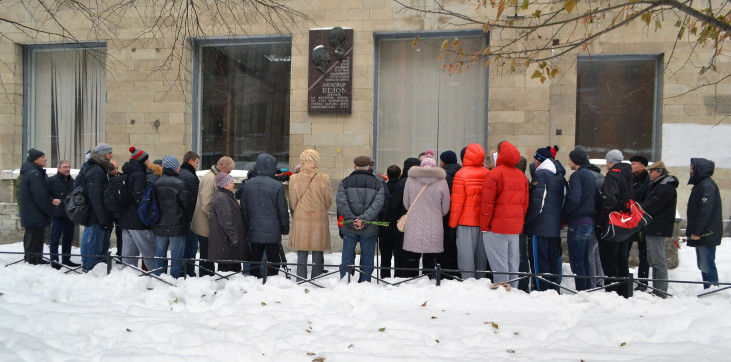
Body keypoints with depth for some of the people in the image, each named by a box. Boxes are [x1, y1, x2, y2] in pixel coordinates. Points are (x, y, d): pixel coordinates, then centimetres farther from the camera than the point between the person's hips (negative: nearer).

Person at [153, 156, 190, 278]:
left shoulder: (157, 183, 3)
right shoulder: (178, 183, -14)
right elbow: (186, 203, -10)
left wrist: (156, 222, 18)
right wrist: (189, 219, 6)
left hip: (160, 226, 6)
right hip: (176, 226, -5)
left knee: (160, 254, 15)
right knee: (176, 255, 2)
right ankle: (176, 278, 6)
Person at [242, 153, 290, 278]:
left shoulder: (248, 184, 2)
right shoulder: (277, 186, -11)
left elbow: (243, 208, 6)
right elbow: (283, 210, -7)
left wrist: (246, 227, 15)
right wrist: (285, 229, 5)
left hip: (253, 231, 4)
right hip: (273, 231, -4)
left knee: (255, 259, 13)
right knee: (274, 259, 5)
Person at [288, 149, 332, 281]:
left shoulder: (294, 179, -6)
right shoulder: (323, 179, -8)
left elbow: (292, 203, 2)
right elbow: (328, 202, 1)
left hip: (300, 221, 1)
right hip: (319, 221, -1)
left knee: (301, 255, 10)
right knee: (317, 256, 9)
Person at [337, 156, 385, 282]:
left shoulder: (345, 182, 3)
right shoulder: (377, 183, 3)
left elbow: (341, 203, -11)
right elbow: (377, 204, -12)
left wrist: (352, 219, -14)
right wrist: (363, 218, -18)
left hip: (349, 228, 1)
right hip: (369, 229, 0)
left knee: (347, 258, 10)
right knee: (367, 260, 10)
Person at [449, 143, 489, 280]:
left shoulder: (461, 174, -10)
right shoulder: (488, 174, 2)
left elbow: (457, 202, -10)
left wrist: (452, 223, -2)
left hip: (466, 222, -5)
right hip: (484, 222, 5)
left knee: (466, 253, 0)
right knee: (481, 254, 13)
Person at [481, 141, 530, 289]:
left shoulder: (494, 173, -9)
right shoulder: (521, 175, 11)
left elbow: (487, 203, -11)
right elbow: (525, 204, 13)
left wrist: (484, 226, -5)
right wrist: (520, 223, 18)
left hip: (497, 227, -6)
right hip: (516, 227, 7)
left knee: (499, 265, -2)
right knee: (513, 263, 13)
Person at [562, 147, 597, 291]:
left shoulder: (577, 175, -11)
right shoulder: (591, 175, 16)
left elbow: (574, 199, -21)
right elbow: (595, 199, 19)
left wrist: (565, 215, -8)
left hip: (578, 224, -9)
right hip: (590, 222, 9)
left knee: (576, 262, -3)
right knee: (585, 260, 16)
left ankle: (582, 291, -2)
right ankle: (589, 289, 21)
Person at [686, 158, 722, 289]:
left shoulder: (707, 185, -14)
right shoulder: (700, 184, 18)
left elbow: (705, 210, -22)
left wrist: (696, 232, -21)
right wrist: (692, 231, 21)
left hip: (707, 234, -10)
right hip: (701, 234, 10)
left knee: (707, 266, -7)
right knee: (703, 266, 14)